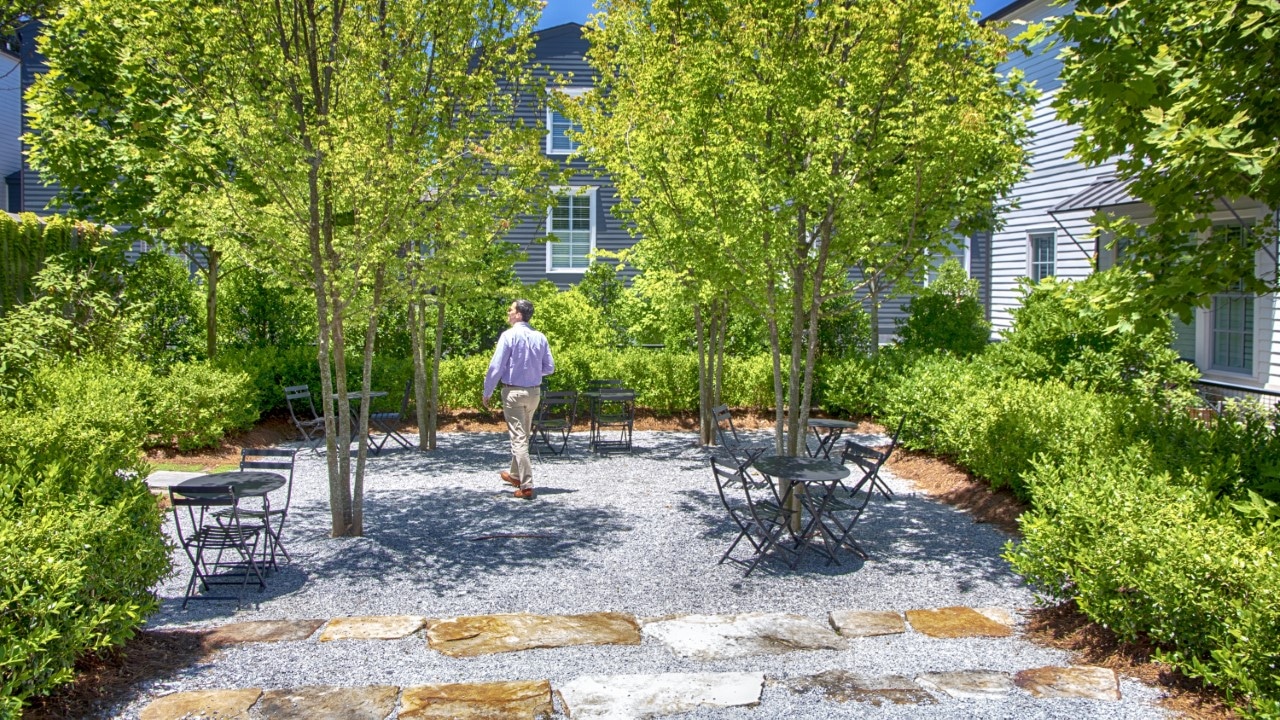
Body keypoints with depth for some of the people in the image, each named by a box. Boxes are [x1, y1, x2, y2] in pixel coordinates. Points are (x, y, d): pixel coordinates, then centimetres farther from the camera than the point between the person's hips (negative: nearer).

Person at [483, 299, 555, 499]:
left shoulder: (509, 336, -14)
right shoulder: (540, 337, 1)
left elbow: (496, 366, -14)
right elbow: (549, 367, 4)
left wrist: (487, 392, -5)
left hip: (513, 392, -5)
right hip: (534, 392, 5)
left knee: (518, 438, -4)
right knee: (523, 436, 21)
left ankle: (526, 486, -9)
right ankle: (515, 475, 38)